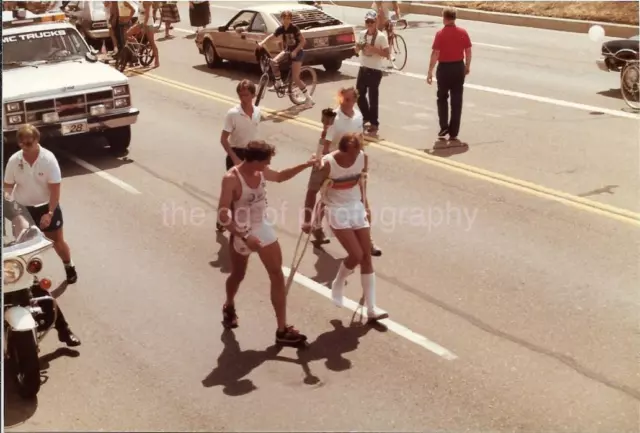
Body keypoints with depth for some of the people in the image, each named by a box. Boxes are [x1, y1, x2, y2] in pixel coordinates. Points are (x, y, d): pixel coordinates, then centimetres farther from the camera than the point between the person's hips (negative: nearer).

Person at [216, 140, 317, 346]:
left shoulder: (262, 173, -7)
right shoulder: (232, 179, -27)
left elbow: (280, 176, 17)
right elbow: (223, 215, -29)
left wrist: (305, 165, 7)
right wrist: (244, 237, -35)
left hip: (263, 229, 5)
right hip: (242, 234, -5)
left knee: (278, 276, 0)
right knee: (238, 275, 18)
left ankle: (282, 330, 5)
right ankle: (229, 307, 52)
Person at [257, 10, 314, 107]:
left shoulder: (294, 28, -19)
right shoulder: (281, 29, -4)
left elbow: (303, 41, -20)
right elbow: (271, 36, -9)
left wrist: (295, 51, -28)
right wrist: (262, 43, -26)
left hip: (297, 52, -6)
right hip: (287, 51, 6)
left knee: (295, 78, -11)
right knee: (273, 62, -21)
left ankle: (308, 98, 0)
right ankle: (279, 82, 0)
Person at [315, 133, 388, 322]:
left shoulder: (363, 158, -10)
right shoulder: (327, 164, -23)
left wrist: (364, 205, 16)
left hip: (357, 207, 5)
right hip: (337, 211, -5)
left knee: (367, 257, 3)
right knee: (356, 255, -14)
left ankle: (371, 309, 10)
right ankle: (338, 284, 19)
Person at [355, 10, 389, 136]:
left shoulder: (381, 37, -12)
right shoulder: (362, 34, 7)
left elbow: (386, 53, -14)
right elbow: (357, 49, 17)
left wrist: (373, 49, -24)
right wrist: (359, 47, -6)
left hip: (375, 71, -7)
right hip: (363, 69, 7)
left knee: (373, 97, -2)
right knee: (359, 95, 14)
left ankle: (374, 123, 7)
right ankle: (366, 117, 35)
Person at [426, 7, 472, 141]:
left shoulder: (440, 33, -12)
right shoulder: (463, 32, -1)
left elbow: (435, 54, -15)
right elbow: (468, 51, 3)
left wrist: (430, 71, -11)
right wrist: (467, 66, 17)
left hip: (444, 68, -3)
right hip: (459, 67, 3)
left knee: (442, 98, 16)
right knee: (456, 101, 7)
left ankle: (444, 126, 7)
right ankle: (453, 133, 7)